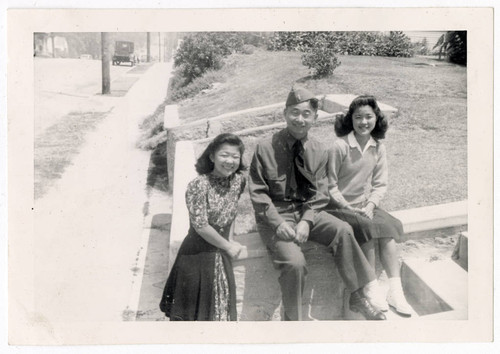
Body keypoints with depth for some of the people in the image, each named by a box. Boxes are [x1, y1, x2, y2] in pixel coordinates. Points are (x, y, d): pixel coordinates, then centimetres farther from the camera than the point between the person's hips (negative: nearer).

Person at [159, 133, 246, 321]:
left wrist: (227, 243, 6)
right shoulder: (199, 185, -19)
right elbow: (200, 226, -21)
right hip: (196, 256, -6)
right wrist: (228, 246, -11)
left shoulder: (239, 180, -2)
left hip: (221, 256, 6)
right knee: (191, 312, 9)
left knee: (220, 311, 17)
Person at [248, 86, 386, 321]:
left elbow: (319, 194, 0)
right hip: (275, 215, -3)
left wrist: (306, 222, -18)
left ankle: (357, 297, -8)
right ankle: (292, 318, -3)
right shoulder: (266, 148, -10)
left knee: (343, 230, -22)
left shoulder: (318, 152, 0)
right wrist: (278, 223, -20)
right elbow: (258, 193, -8)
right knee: (294, 261, -26)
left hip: (307, 212, 4)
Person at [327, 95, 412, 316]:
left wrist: (370, 205, -11)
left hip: (366, 206, 5)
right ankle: (371, 289, -20)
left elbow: (380, 184, 6)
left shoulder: (378, 148, 5)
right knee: (368, 227, -29)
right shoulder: (340, 146, -11)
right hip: (341, 207, -4)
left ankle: (395, 290, -21)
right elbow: (331, 185, -8)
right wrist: (348, 208, -15)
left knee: (387, 229, -21)